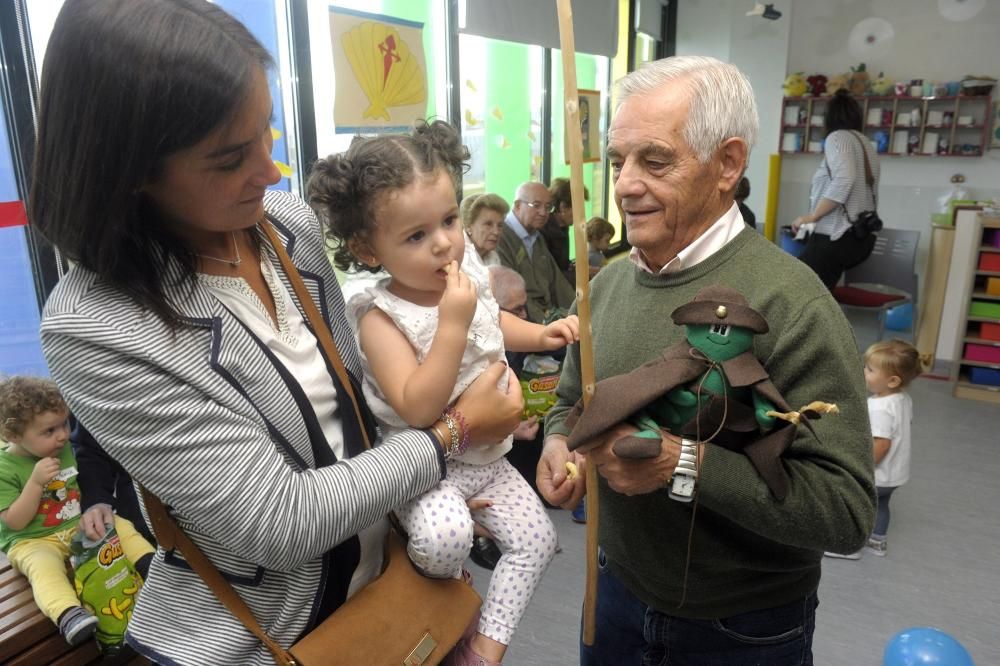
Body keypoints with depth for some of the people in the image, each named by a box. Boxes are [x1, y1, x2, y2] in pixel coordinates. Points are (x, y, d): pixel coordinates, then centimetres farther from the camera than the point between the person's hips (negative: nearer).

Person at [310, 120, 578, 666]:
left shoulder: (470, 273, -4)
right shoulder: (381, 318, -24)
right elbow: (418, 409, -33)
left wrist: (543, 334, 1)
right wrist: (452, 324, -37)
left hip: (486, 456, 7)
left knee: (535, 540, 5)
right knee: (443, 539, -31)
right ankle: (450, 593, 7)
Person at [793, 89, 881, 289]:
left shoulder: (837, 137, -3)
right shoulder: (867, 144, 21)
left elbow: (844, 180, -22)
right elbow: (870, 193, 17)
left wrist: (811, 216, -15)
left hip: (835, 236, -9)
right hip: (862, 238, 9)